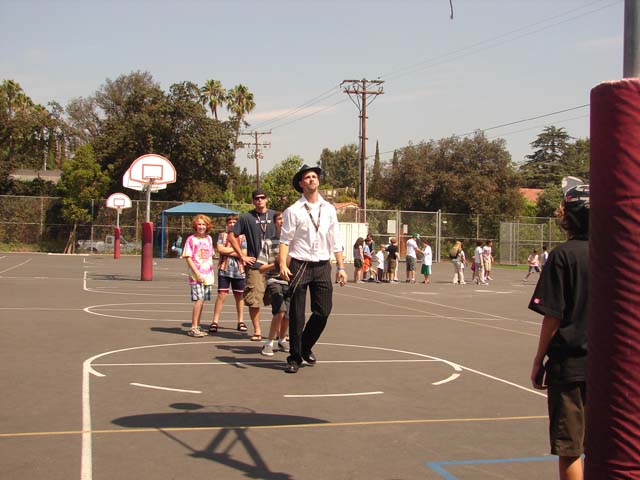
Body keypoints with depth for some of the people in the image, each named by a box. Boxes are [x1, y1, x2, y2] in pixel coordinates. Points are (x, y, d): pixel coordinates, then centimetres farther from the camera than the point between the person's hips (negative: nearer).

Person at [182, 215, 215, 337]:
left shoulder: (208, 239, 12)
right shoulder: (191, 239, -4)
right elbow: (188, 257, -8)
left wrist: (211, 272, 12)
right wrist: (197, 273, -15)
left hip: (207, 275, 6)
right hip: (196, 275, -6)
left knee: (201, 301, 9)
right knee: (199, 300, -13)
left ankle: (197, 327, 17)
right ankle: (193, 328, -9)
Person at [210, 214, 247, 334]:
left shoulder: (242, 237, 6)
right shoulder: (222, 235, 8)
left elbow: (244, 253, -5)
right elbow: (220, 249, -8)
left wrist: (227, 251, -7)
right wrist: (236, 249, -6)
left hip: (238, 270, 1)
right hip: (224, 269, -1)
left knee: (239, 296, 9)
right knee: (221, 295, -6)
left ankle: (241, 322, 18)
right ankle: (215, 322, -4)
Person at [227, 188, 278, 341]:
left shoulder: (274, 215, 8)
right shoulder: (246, 218, 2)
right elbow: (232, 235, 5)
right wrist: (242, 256, 0)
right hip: (255, 265, -2)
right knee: (254, 300, -2)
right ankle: (257, 331, 9)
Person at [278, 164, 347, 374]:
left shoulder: (329, 209, 10)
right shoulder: (293, 211, -1)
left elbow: (335, 241, 12)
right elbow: (285, 240, -5)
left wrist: (341, 267, 6)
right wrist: (282, 264, -18)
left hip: (322, 266, 3)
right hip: (300, 266, -3)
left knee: (323, 312, 2)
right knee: (296, 315, 0)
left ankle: (306, 347, 27)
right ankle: (295, 357, 12)